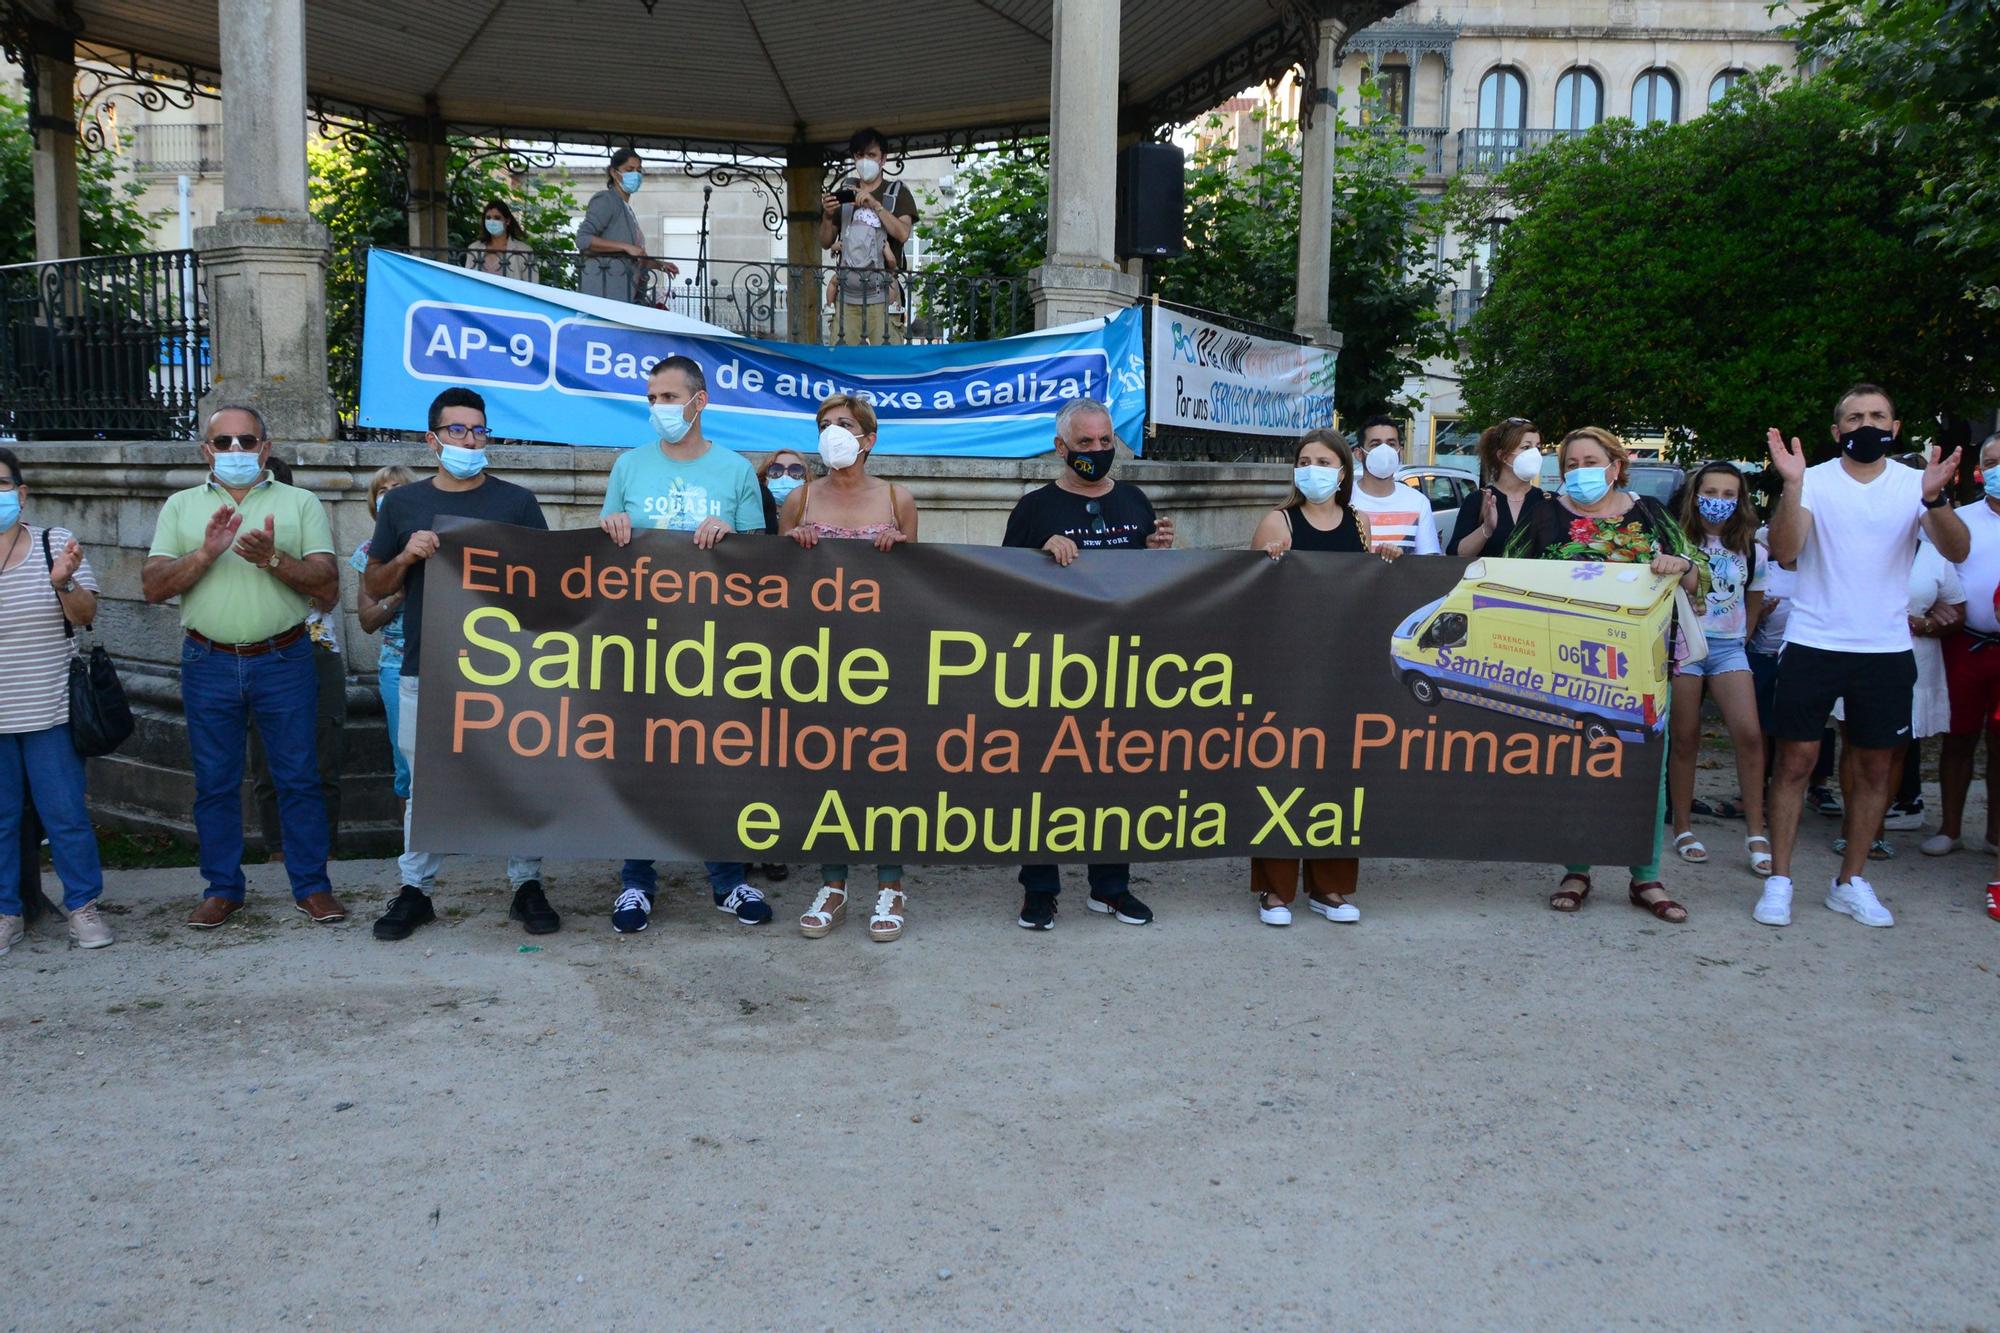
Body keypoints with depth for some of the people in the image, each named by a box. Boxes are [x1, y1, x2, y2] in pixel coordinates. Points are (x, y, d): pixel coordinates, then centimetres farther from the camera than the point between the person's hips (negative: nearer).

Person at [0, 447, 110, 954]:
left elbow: (86, 616, -3)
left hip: (51, 712, -1)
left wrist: (63, 582, -21)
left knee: (66, 813, 3)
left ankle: (82, 906, 15)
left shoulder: (57, 543, 1)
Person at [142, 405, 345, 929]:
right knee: (215, 783, 8)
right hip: (208, 664, 2)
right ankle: (222, 888, 20)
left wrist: (272, 558, -19)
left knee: (299, 778, 3)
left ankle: (311, 885, 13)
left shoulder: (300, 503, 4)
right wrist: (206, 553, -15)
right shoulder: (181, 506, 9)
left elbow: (327, 586, -3)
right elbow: (153, 587, 1)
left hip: (283, 661, -1)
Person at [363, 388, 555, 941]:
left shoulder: (517, 502, 5)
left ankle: (527, 886, 14)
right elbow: (374, 587, 11)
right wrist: (407, 556, -7)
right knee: (425, 783, 8)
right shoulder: (401, 503, 9)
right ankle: (415, 890, 19)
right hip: (425, 670, 1)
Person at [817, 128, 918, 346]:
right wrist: (827, 216, -4)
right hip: (847, 293, 3)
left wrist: (875, 205, -16)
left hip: (882, 294, -3)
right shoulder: (843, 193, 16)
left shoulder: (897, 193, 8)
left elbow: (903, 234, -8)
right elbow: (825, 243, 15)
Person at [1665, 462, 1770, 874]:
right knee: (1685, 739, 0)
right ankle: (1683, 829, 11)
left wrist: (1739, 641, 16)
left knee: (1749, 733, -12)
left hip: (1729, 647, 2)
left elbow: (1754, 605, 18)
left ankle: (1756, 833, -5)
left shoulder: (1751, 551, 8)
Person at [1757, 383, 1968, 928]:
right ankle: (1779, 881, 7)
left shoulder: (1915, 483, 2)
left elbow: (1957, 551, -11)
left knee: (1875, 766, 8)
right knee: (1796, 760, -1)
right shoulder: (1814, 480, -2)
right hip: (1813, 644, -2)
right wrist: (1791, 486, -28)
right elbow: (1783, 551, -15)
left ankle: (1850, 882, 21)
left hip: (1887, 649, 3)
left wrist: (1935, 498, -28)